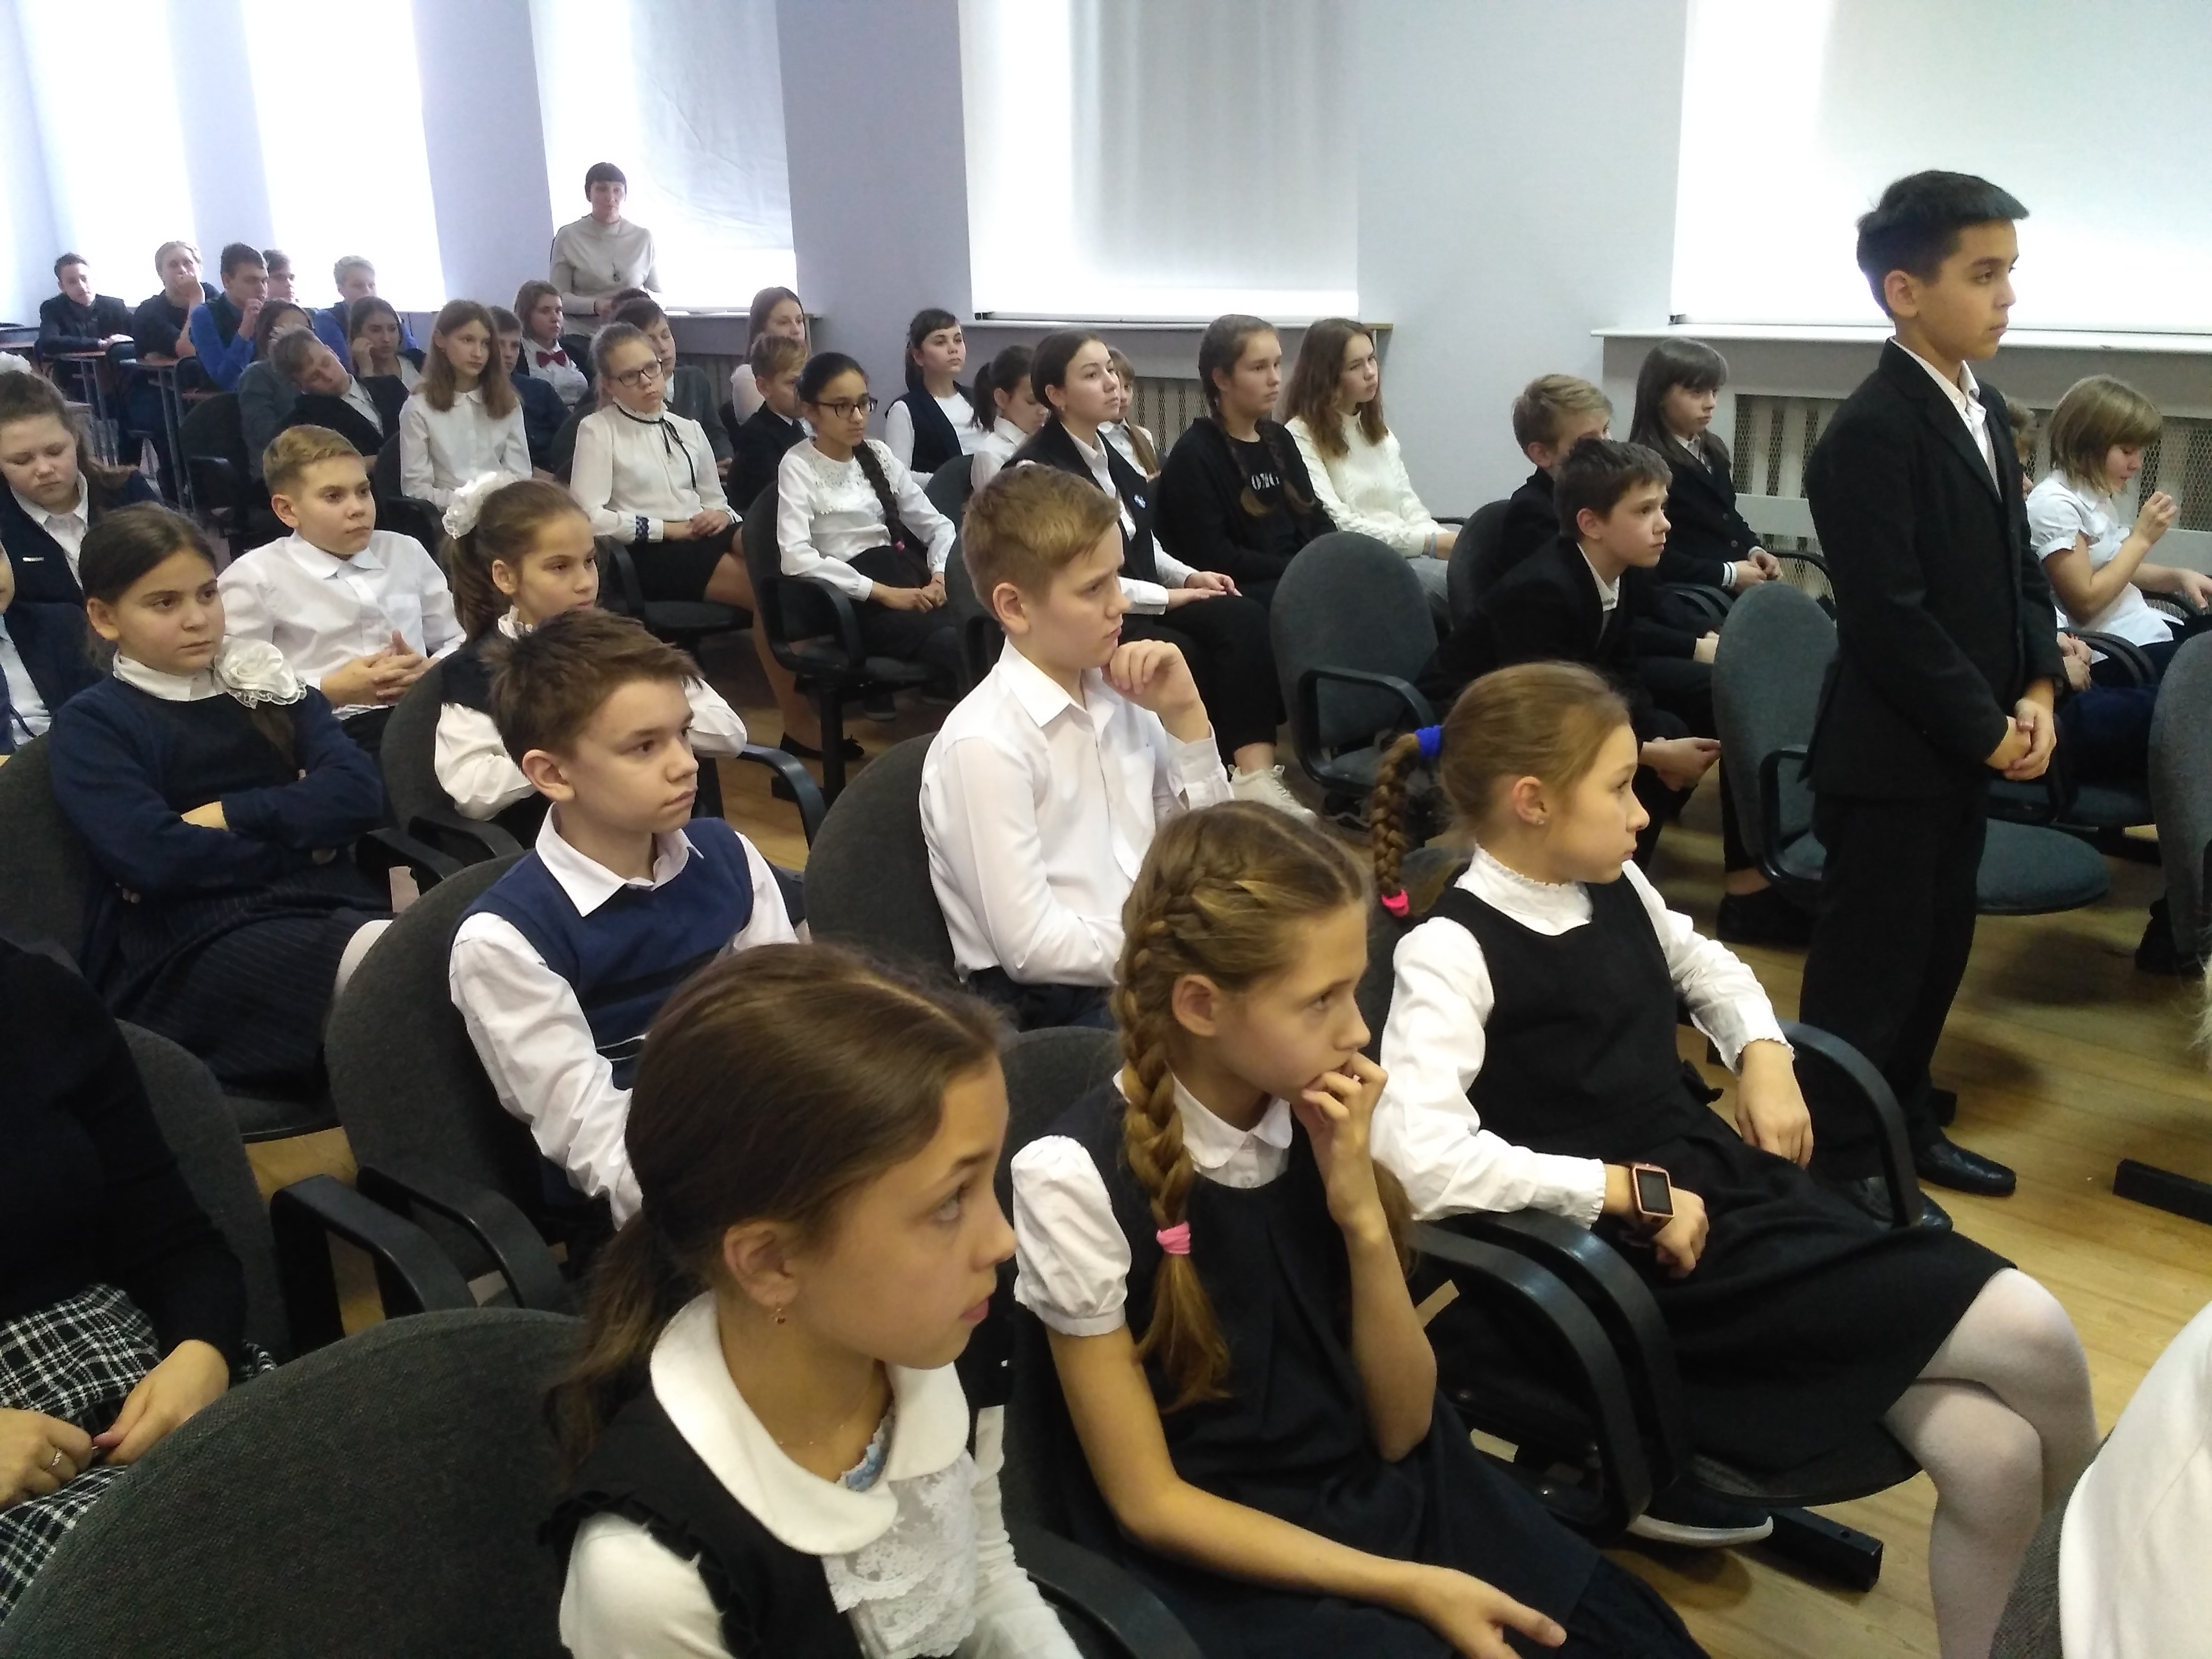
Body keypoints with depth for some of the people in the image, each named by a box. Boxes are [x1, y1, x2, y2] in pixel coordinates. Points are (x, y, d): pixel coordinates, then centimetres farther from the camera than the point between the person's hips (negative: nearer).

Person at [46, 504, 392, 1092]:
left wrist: (228, 816, -3)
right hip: (187, 951, -4)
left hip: (323, 908, 4)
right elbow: (155, 858, -8)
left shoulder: (266, 685, 22)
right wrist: (300, 840, 0)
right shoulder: (90, 726, 9)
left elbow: (358, 794, 5)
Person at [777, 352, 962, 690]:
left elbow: (936, 524, 18)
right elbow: (797, 558, -14)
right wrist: (882, 592, -17)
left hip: (912, 579, 6)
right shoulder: (798, 467, 0)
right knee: (954, 645, -32)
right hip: (858, 599, -5)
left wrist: (941, 574, -4)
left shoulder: (879, 455, 17)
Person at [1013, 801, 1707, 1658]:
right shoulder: (1080, 1174, -19)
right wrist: (1405, 1587, -16)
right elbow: (1149, 1501, -12)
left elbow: (1402, 1429, -3)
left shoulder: (1317, 1117, -5)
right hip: (1223, 1558, -4)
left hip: (1392, 1496, 4)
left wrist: (1363, 1216, -17)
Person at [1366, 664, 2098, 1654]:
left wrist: (1765, 1056, 8)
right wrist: (1633, 1192, -22)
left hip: (1736, 1186, 7)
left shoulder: (1614, 887, 7)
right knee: (2030, 1338, -13)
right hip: (1638, 1259, -7)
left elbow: (1704, 967, 28)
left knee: (1994, 1455, -11)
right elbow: (1419, 1157, -28)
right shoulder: (1449, 949, -16)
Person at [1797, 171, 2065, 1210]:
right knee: (1867, 964, 2)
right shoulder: (1873, 432, -19)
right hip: (1891, 756, -9)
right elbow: (1891, 620, -23)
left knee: (1937, 950, 18)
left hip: (1960, 750, 9)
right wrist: (1989, 730, -15)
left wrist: (2035, 692, 2)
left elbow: (2018, 570, 16)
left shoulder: (1984, 414, 11)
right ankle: (1837, 1157, 16)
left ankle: (1903, 1121, 34)